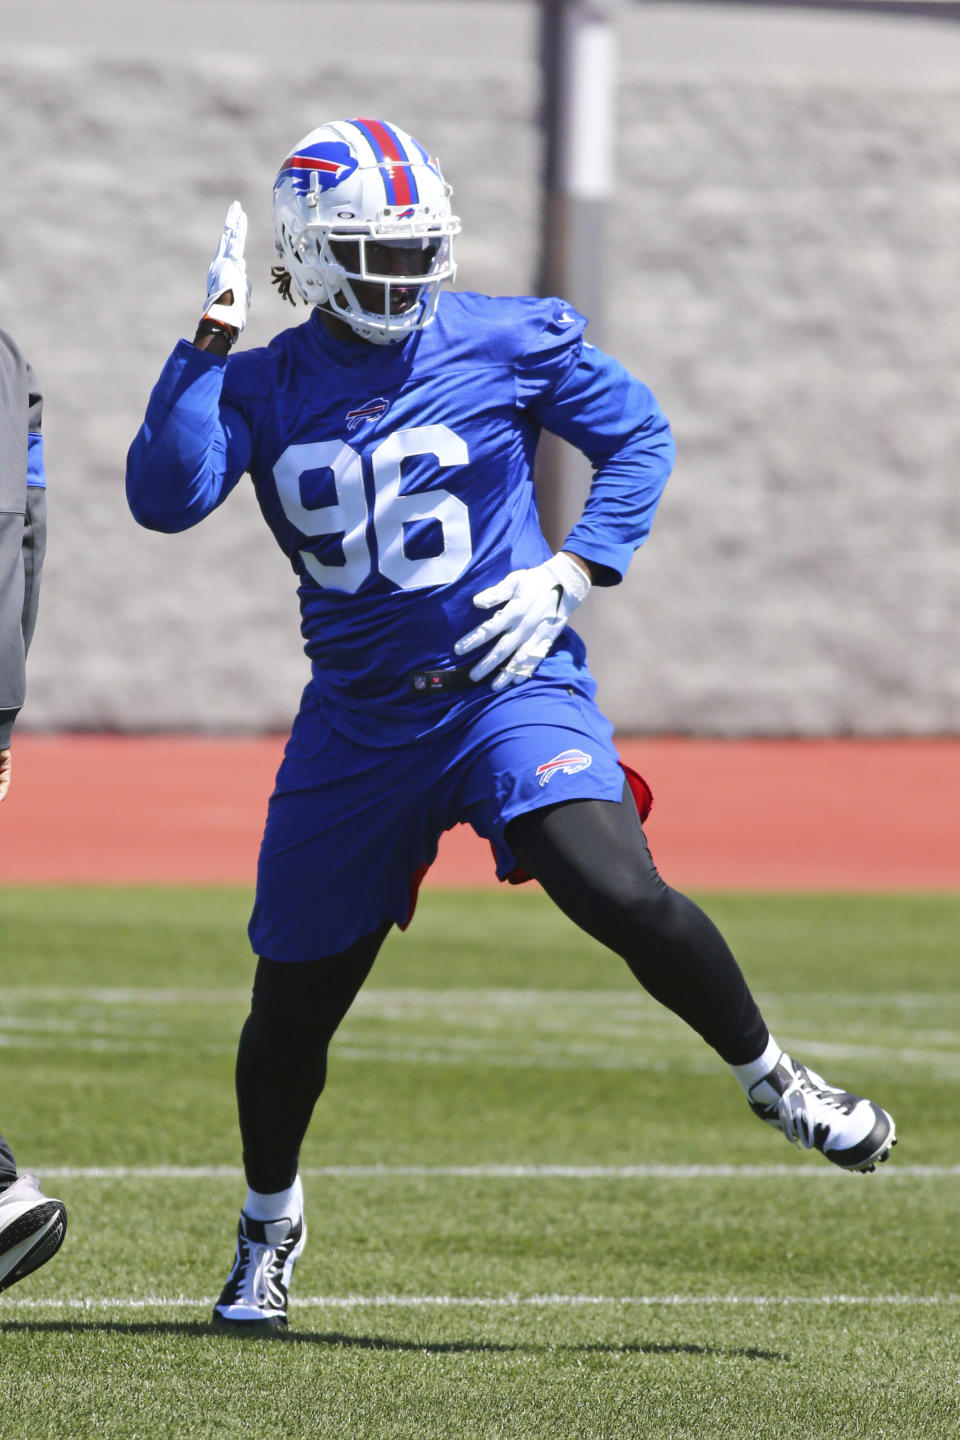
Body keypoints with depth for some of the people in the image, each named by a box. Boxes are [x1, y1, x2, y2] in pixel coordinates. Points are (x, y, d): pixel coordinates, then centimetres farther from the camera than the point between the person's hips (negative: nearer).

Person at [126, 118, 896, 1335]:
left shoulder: (508, 344, -4)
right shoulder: (265, 389, -1)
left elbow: (638, 434, 8)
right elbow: (164, 498, -16)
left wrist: (574, 569, -5)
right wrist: (210, 342, -18)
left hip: (507, 685, -2)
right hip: (357, 719, 2)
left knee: (620, 894, -27)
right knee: (293, 999, 9)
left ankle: (770, 1078, -2)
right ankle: (268, 1223, 36)